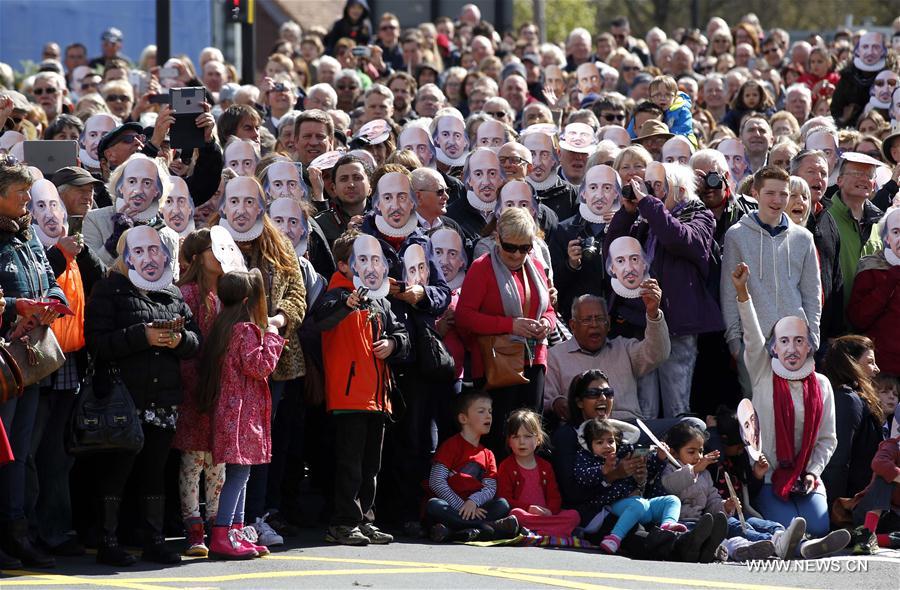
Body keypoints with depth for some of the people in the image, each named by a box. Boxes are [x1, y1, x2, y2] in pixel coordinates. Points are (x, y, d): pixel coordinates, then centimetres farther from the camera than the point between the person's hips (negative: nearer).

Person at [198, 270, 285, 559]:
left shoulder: (221, 326, 12)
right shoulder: (246, 330, -14)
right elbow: (259, 366, -20)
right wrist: (271, 337, -10)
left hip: (228, 409, 10)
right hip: (242, 411, -10)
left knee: (239, 473, 13)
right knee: (238, 472, -10)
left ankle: (237, 533, 15)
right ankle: (222, 536, -14)